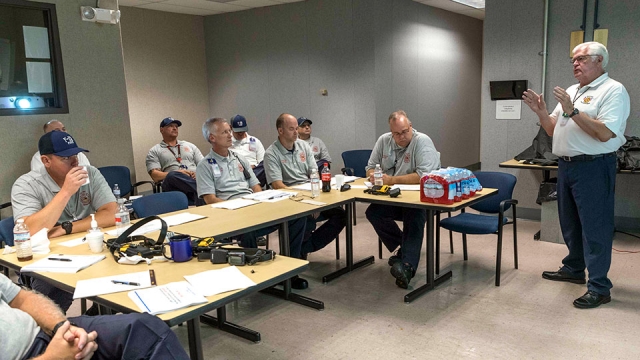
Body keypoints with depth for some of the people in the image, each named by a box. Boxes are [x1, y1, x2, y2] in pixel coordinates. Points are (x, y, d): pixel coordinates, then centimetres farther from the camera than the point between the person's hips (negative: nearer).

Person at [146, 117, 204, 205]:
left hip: (195, 181, 1)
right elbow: (155, 175, 2)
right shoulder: (155, 151, 16)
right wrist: (177, 173, -13)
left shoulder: (190, 146, 27)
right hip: (175, 185, -1)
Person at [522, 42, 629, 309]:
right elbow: (553, 130, 17)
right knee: (570, 223, 18)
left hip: (593, 168, -8)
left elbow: (605, 133, -21)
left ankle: (599, 287, 3)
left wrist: (572, 111, -23)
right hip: (566, 166, 8)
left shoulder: (613, 90, -8)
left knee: (595, 227, -4)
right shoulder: (572, 91, 16)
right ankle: (573, 269, 33)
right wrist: (541, 112, 0)